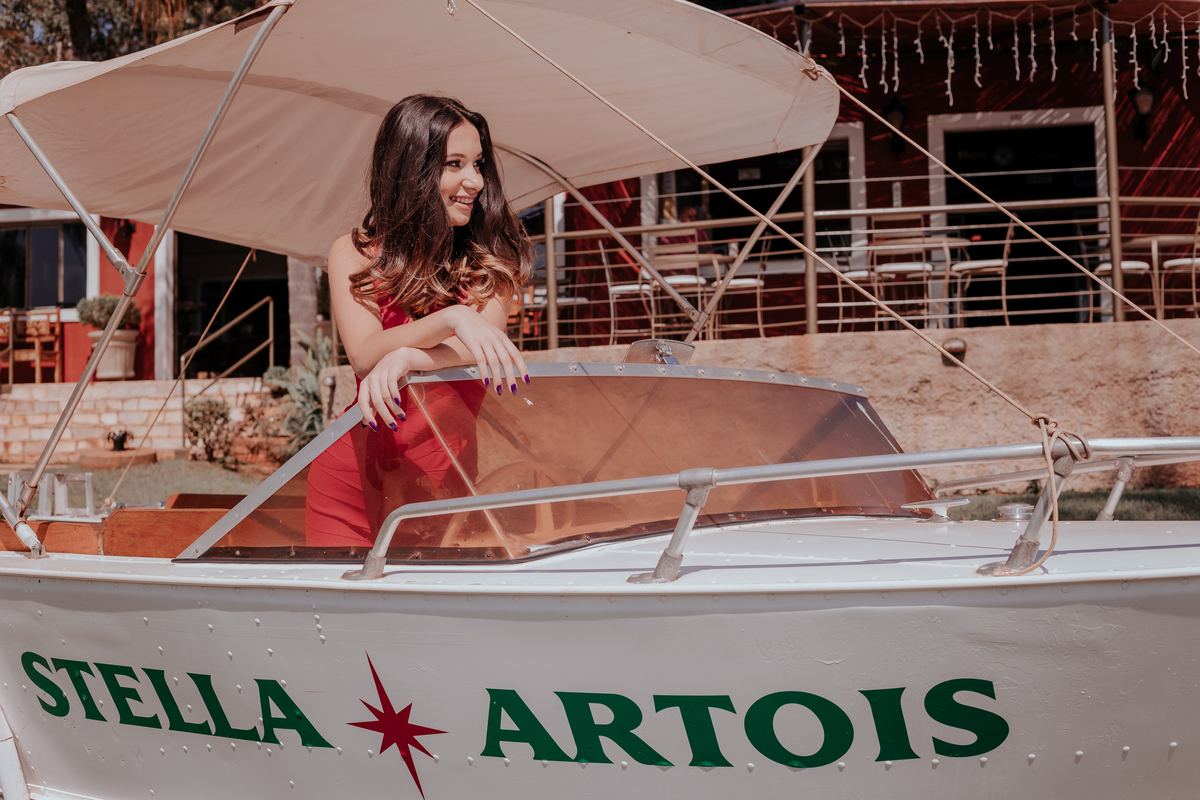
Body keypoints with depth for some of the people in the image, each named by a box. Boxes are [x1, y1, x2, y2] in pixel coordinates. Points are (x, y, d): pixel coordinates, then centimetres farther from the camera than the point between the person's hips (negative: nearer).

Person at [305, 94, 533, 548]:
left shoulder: (490, 258, 5)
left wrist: (405, 358, -31)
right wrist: (451, 318, -30)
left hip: (445, 477, 0)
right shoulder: (354, 254, 2)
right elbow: (364, 355, -14)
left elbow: (484, 347, -13)